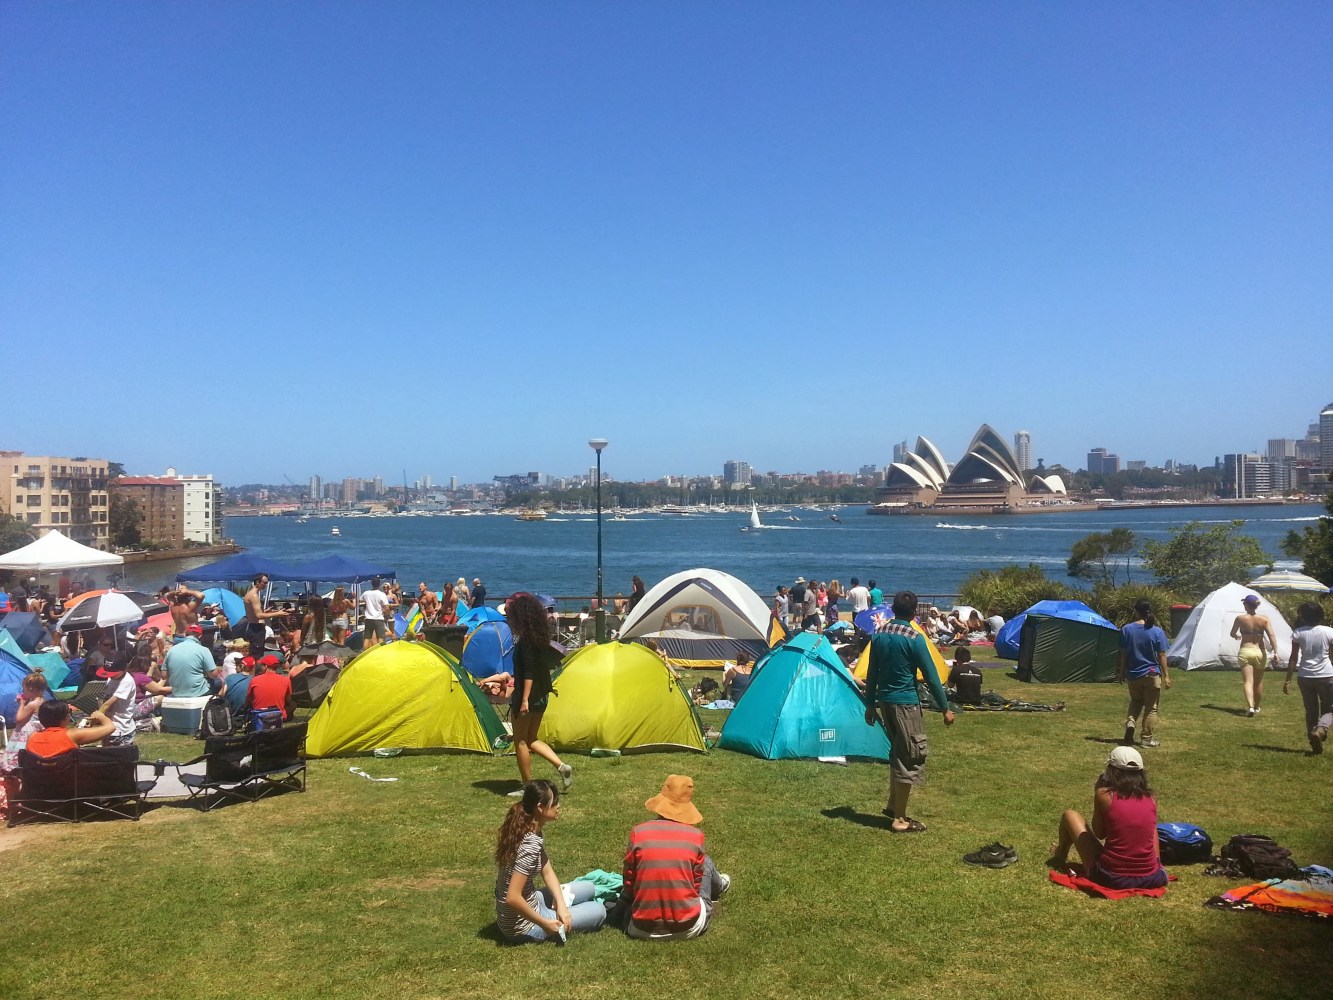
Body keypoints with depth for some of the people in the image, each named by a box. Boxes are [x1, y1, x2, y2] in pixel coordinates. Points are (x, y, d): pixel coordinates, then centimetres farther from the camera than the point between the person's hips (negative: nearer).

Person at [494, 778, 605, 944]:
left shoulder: (530, 831, 0)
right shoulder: (530, 844, -29)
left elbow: (547, 871, 5)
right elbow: (513, 898, -31)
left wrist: (561, 905, -8)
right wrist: (544, 924, -21)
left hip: (530, 903, 9)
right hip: (522, 924, -9)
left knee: (588, 888, 18)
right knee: (599, 912, 0)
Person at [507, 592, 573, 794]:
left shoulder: (525, 640, -17)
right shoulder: (540, 637, 9)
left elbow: (529, 671, -22)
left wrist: (524, 700, -23)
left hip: (528, 695, -9)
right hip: (541, 696, 9)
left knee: (520, 741, 4)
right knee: (531, 739, 18)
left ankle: (527, 786, 9)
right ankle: (562, 766, 5)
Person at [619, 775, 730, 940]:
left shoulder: (638, 833, -4)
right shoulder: (696, 835, -4)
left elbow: (629, 885, 4)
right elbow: (696, 885, 7)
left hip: (643, 929, 0)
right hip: (688, 928, 0)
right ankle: (716, 888, 55)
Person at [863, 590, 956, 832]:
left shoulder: (879, 634, 4)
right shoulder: (914, 638, -15)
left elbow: (872, 673, 10)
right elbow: (931, 677, -12)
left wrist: (870, 704, 19)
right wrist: (945, 709, -4)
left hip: (884, 701, 7)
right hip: (905, 703, -7)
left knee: (898, 753, 21)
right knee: (909, 758, 0)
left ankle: (893, 806, 28)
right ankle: (899, 819, 4)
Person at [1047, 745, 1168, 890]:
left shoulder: (1105, 794, -8)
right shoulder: (1150, 798, 2)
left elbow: (1100, 833, 5)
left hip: (1110, 877, -3)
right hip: (1151, 879, 3)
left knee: (1070, 815, 17)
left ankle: (1060, 856, 45)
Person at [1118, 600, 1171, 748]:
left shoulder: (1126, 630, -5)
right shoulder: (1157, 631, -9)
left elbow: (1123, 654, 0)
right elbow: (1162, 656, -8)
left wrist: (1122, 672, 11)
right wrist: (1166, 676, -1)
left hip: (1133, 674, 2)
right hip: (1152, 674, -2)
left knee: (1135, 701, 23)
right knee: (1151, 708, 9)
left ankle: (1131, 721, -3)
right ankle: (1148, 739, 11)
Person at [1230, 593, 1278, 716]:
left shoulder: (1240, 618, -4)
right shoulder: (1264, 619, -1)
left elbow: (1232, 634, 10)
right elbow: (1271, 635, -11)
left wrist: (1237, 636, 33)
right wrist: (1275, 652, -12)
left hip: (1245, 651, -3)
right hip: (1260, 652, 3)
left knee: (1248, 681, -7)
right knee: (1258, 682, 19)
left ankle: (1250, 707, -26)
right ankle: (1257, 707, 34)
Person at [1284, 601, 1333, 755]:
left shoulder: (1299, 633, -4)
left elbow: (1293, 659, -4)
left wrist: (1287, 680, 0)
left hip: (1305, 677, 1)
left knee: (1311, 711, 14)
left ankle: (1316, 745, 13)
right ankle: (1320, 730, -18)